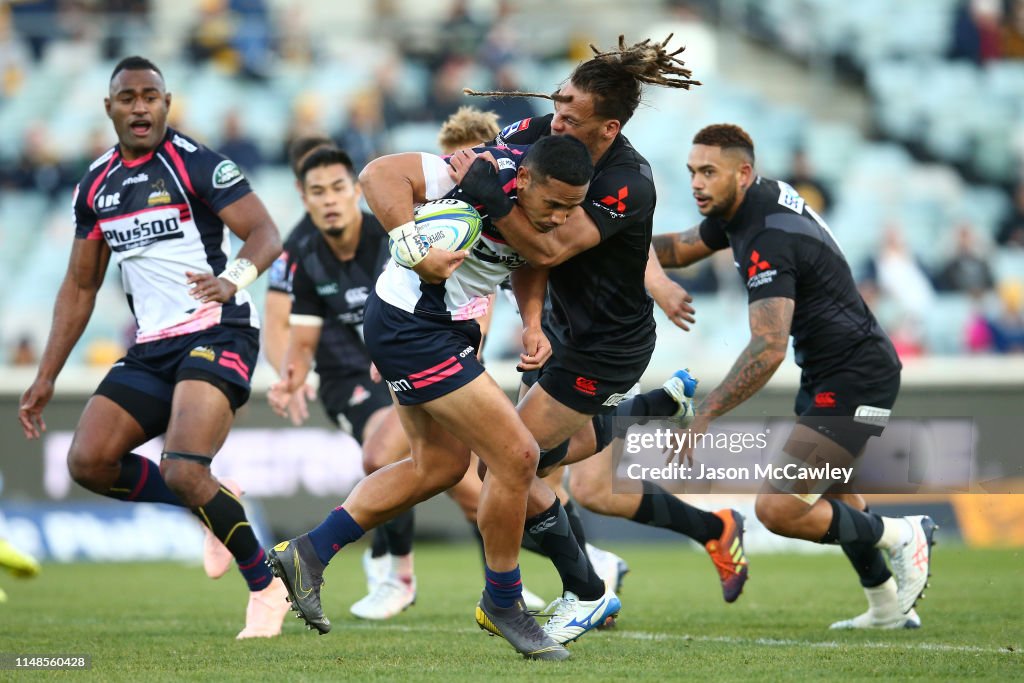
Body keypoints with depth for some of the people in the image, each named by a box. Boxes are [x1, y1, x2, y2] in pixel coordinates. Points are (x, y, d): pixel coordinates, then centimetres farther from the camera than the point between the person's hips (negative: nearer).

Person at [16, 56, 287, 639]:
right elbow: (80, 286, 20)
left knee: (182, 471, -24)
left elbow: (266, 234, -13)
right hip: (152, 348, 7)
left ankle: (267, 589, -6)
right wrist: (46, 378, 17)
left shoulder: (196, 163, -7)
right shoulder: (96, 185, 13)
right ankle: (215, 506, 12)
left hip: (217, 332, -7)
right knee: (88, 461, -8)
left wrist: (232, 279, -35)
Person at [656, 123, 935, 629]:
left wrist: (705, 414, -35)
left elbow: (769, 349, -34)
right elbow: (683, 248, 21)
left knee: (778, 509, -16)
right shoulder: (747, 204, 4)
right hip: (826, 373, 11)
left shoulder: (769, 240, -26)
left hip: (855, 378, -11)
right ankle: (889, 609, 41)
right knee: (831, 490, 27)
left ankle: (901, 536, 3)